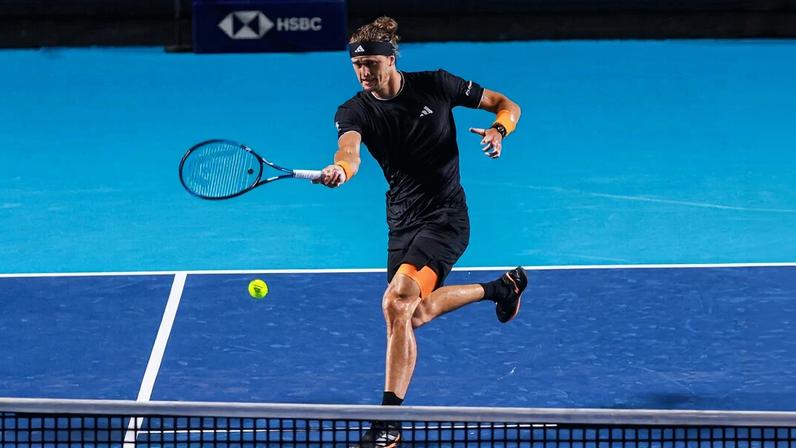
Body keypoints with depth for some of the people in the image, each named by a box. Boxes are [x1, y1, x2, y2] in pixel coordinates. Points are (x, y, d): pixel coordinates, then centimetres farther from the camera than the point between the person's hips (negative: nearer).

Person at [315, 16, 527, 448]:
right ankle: (502, 288, 46)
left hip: (446, 217, -6)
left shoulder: (435, 85, -9)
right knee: (417, 312, 20)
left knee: (396, 303, -24)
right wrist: (339, 170, -56)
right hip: (402, 223, 6)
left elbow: (505, 104, 5)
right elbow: (349, 151, -31)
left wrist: (498, 130, -18)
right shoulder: (354, 111, -7)